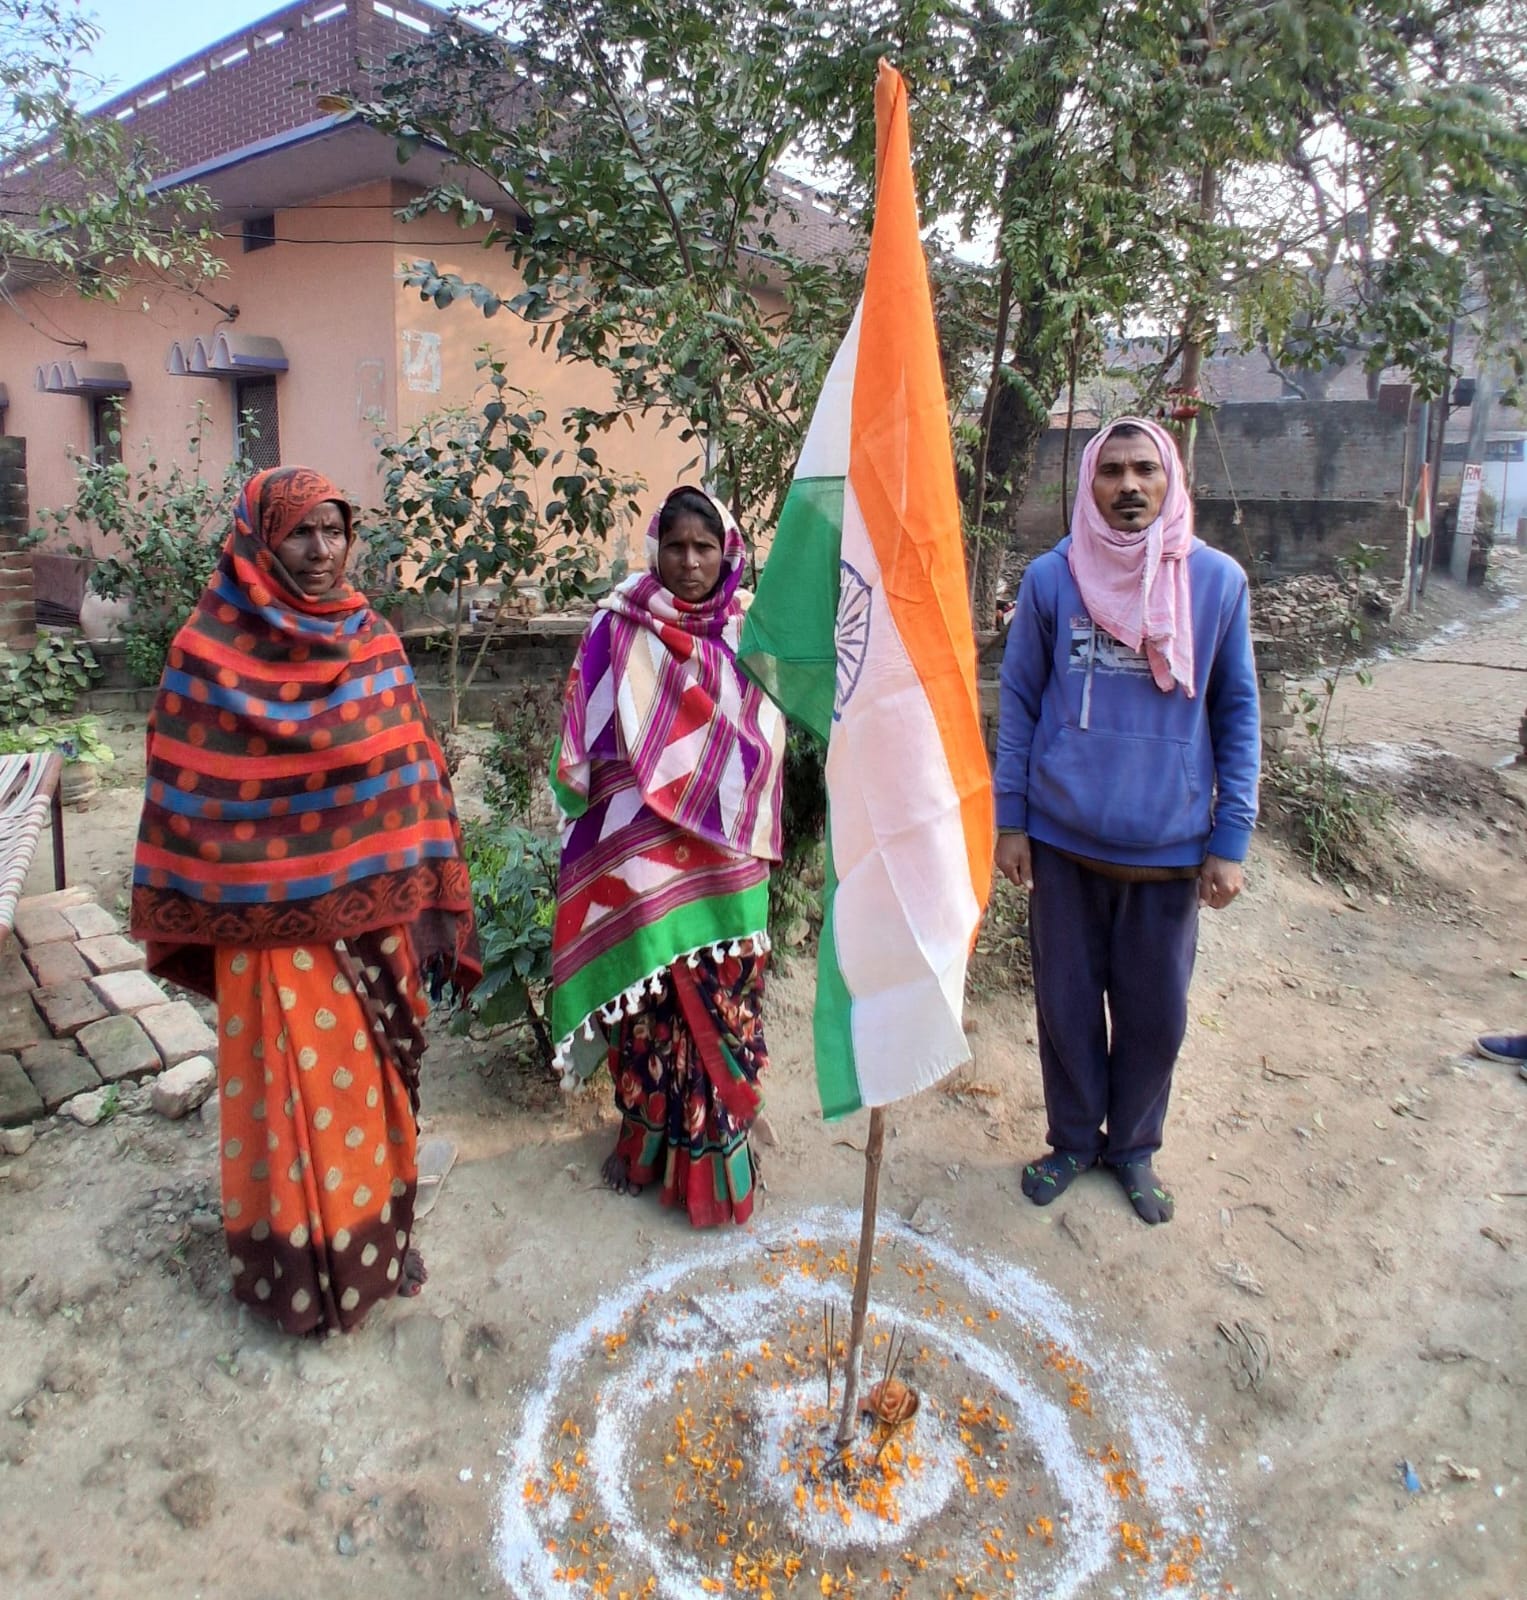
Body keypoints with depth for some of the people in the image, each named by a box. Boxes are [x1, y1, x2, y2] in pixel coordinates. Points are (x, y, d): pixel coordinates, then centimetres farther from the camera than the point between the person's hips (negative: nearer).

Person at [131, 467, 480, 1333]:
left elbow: (415, 772, 3)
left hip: (375, 907, 4)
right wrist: (187, 920, -1)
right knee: (293, 1089, 7)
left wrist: (438, 902, 0)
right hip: (274, 919, -3)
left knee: (376, 1077, 15)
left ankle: (377, 1236, 36)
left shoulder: (372, 639, 4)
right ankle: (302, 1264, 28)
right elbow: (186, 795, -3)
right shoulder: (210, 650, -7)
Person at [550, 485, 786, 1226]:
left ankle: (716, 1151, 22)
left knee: (720, 1000, 5)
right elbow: (586, 730, 2)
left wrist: (746, 826, 2)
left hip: (722, 856, 1)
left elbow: (767, 736, 8)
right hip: (637, 851, -1)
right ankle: (644, 1139, 28)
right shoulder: (619, 625, 0)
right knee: (645, 995, 8)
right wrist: (584, 804, -3)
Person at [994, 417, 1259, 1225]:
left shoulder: (1218, 580, -1)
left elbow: (1237, 713, 3)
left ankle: (1133, 1146, 36)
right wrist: (1009, 819, 0)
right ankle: (1074, 1142, 33)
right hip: (1063, 840, 0)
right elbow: (1018, 700, 2)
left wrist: (1230, 839, -1)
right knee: (1067, 1004, 11)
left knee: (1155, 1013, 12)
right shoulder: (1052, 577, -3)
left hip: (1169, 849, 1)